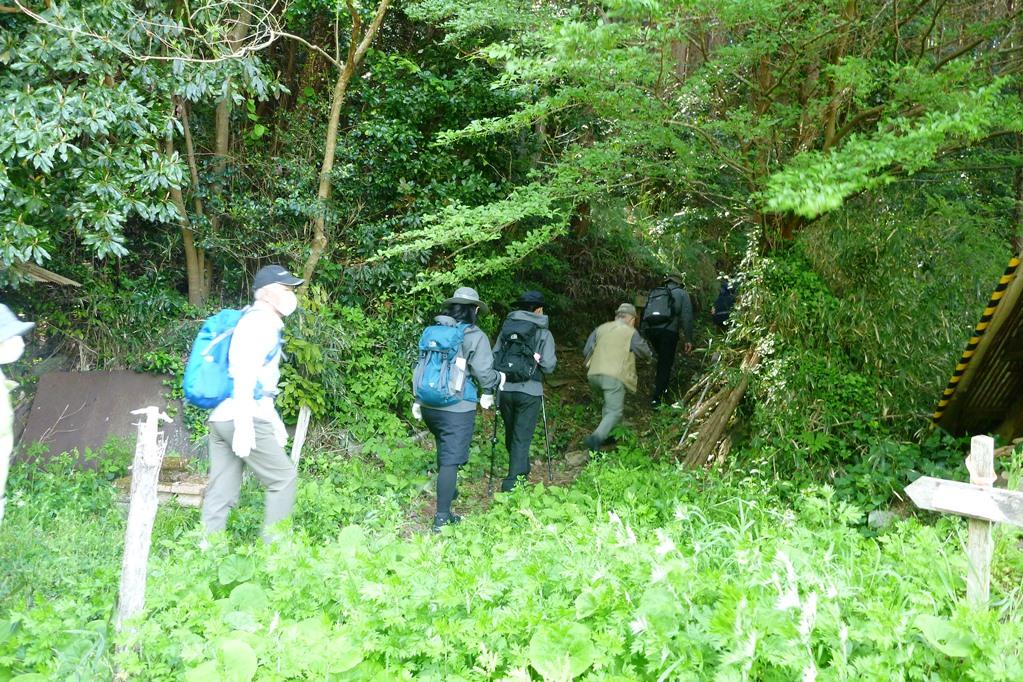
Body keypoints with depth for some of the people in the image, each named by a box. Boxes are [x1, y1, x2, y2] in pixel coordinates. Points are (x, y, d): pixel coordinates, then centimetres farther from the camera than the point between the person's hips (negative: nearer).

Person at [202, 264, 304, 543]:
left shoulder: (265, 323, 21)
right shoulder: (259, 321, -9)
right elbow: (244, 376, -20)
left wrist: (274, 420, 27)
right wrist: (244, 425, -25)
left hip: (221, 417, 9)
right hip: (242, 418, -9)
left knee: (222, 491, 8)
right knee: (284, 478, -1)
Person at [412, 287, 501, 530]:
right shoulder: (474, 336, -11)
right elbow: (484, 373, -11)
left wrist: (418, 399, 21)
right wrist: (495, 382, 11)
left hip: (429, 406, 6)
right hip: (457, 409, -6)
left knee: (444, 450, 27)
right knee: (450, 460, -2)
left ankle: (449, 492, 45)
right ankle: (442, 517, -2)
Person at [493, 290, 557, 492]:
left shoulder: (506, 328, 7)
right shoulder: (543, 333, -2)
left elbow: (494, 356, 6)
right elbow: (548, 366, -5)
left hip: (504, 389, 4)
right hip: (529, 392, -4)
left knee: (511, 434, 20)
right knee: (522, 438, 2)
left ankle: (521, 470, 40)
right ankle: (513, 480, -3)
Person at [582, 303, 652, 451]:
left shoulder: (601, 329, 16)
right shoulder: (631, 333, 4)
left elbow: (586, 350, 14)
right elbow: (646, 353, 12)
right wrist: (650, 355, 35)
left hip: (594, 374, 5)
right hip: (615, 376, -5)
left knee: (609, 402, 26)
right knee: (614, 411, -2)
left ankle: (606, 434, 20)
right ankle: (597, 437, -21)